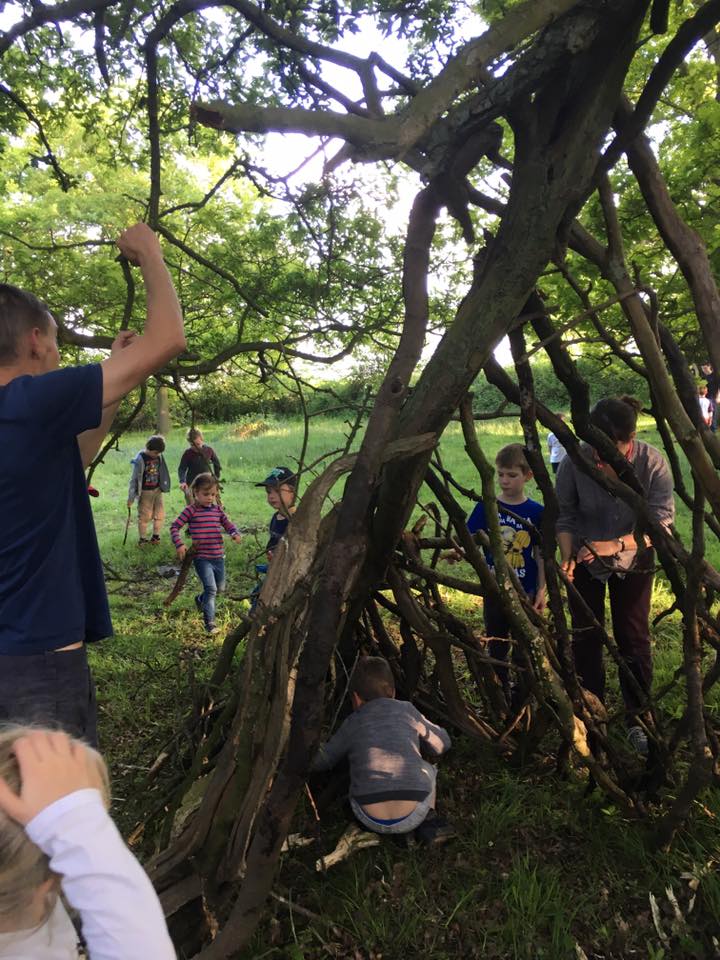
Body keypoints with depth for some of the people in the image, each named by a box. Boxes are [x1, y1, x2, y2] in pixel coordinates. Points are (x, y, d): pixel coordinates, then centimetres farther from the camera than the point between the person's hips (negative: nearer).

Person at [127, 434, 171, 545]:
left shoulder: (159, 457, -2)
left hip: (157, 490, 5)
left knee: (160, 514, 7)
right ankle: (142, 539, 17)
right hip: (145, 492, -5)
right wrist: (131, 497, -11)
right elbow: (134, 479, -14)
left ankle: (155, 536, 23)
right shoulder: (140, 459, -17)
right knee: (144, 517, 3)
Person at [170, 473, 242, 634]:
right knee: (211, 588, -14)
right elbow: (174, 527, -5)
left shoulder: (217, 510, 6)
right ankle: (209, 622, -3)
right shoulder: (191, 510, -8)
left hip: (218, 557, 6)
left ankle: (200, 600, 48)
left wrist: (235, 533, -9)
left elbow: (228, 524, 13)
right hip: (202, 558, -6)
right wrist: (179, 544, -17)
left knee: (220, 588, 20)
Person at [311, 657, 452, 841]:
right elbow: (442, 743, 23)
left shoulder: (352, 723, 12)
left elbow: (320, 761, 22)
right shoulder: (407, 710, 11)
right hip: (412, 818, -1)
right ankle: (430, 819, 11)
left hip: (371, 821, 1)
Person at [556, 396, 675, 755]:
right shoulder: (574, 462, -24)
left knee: (634, 638, 7)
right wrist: (567, 557, -25)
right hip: (586, 561, 1)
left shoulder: (653, 462, -24)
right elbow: (564, 515, -13)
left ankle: (637, 719, 25)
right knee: (586, 637, 10)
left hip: (633, 560, 0)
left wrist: (616, 544, -34)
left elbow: (661, 521, -22)